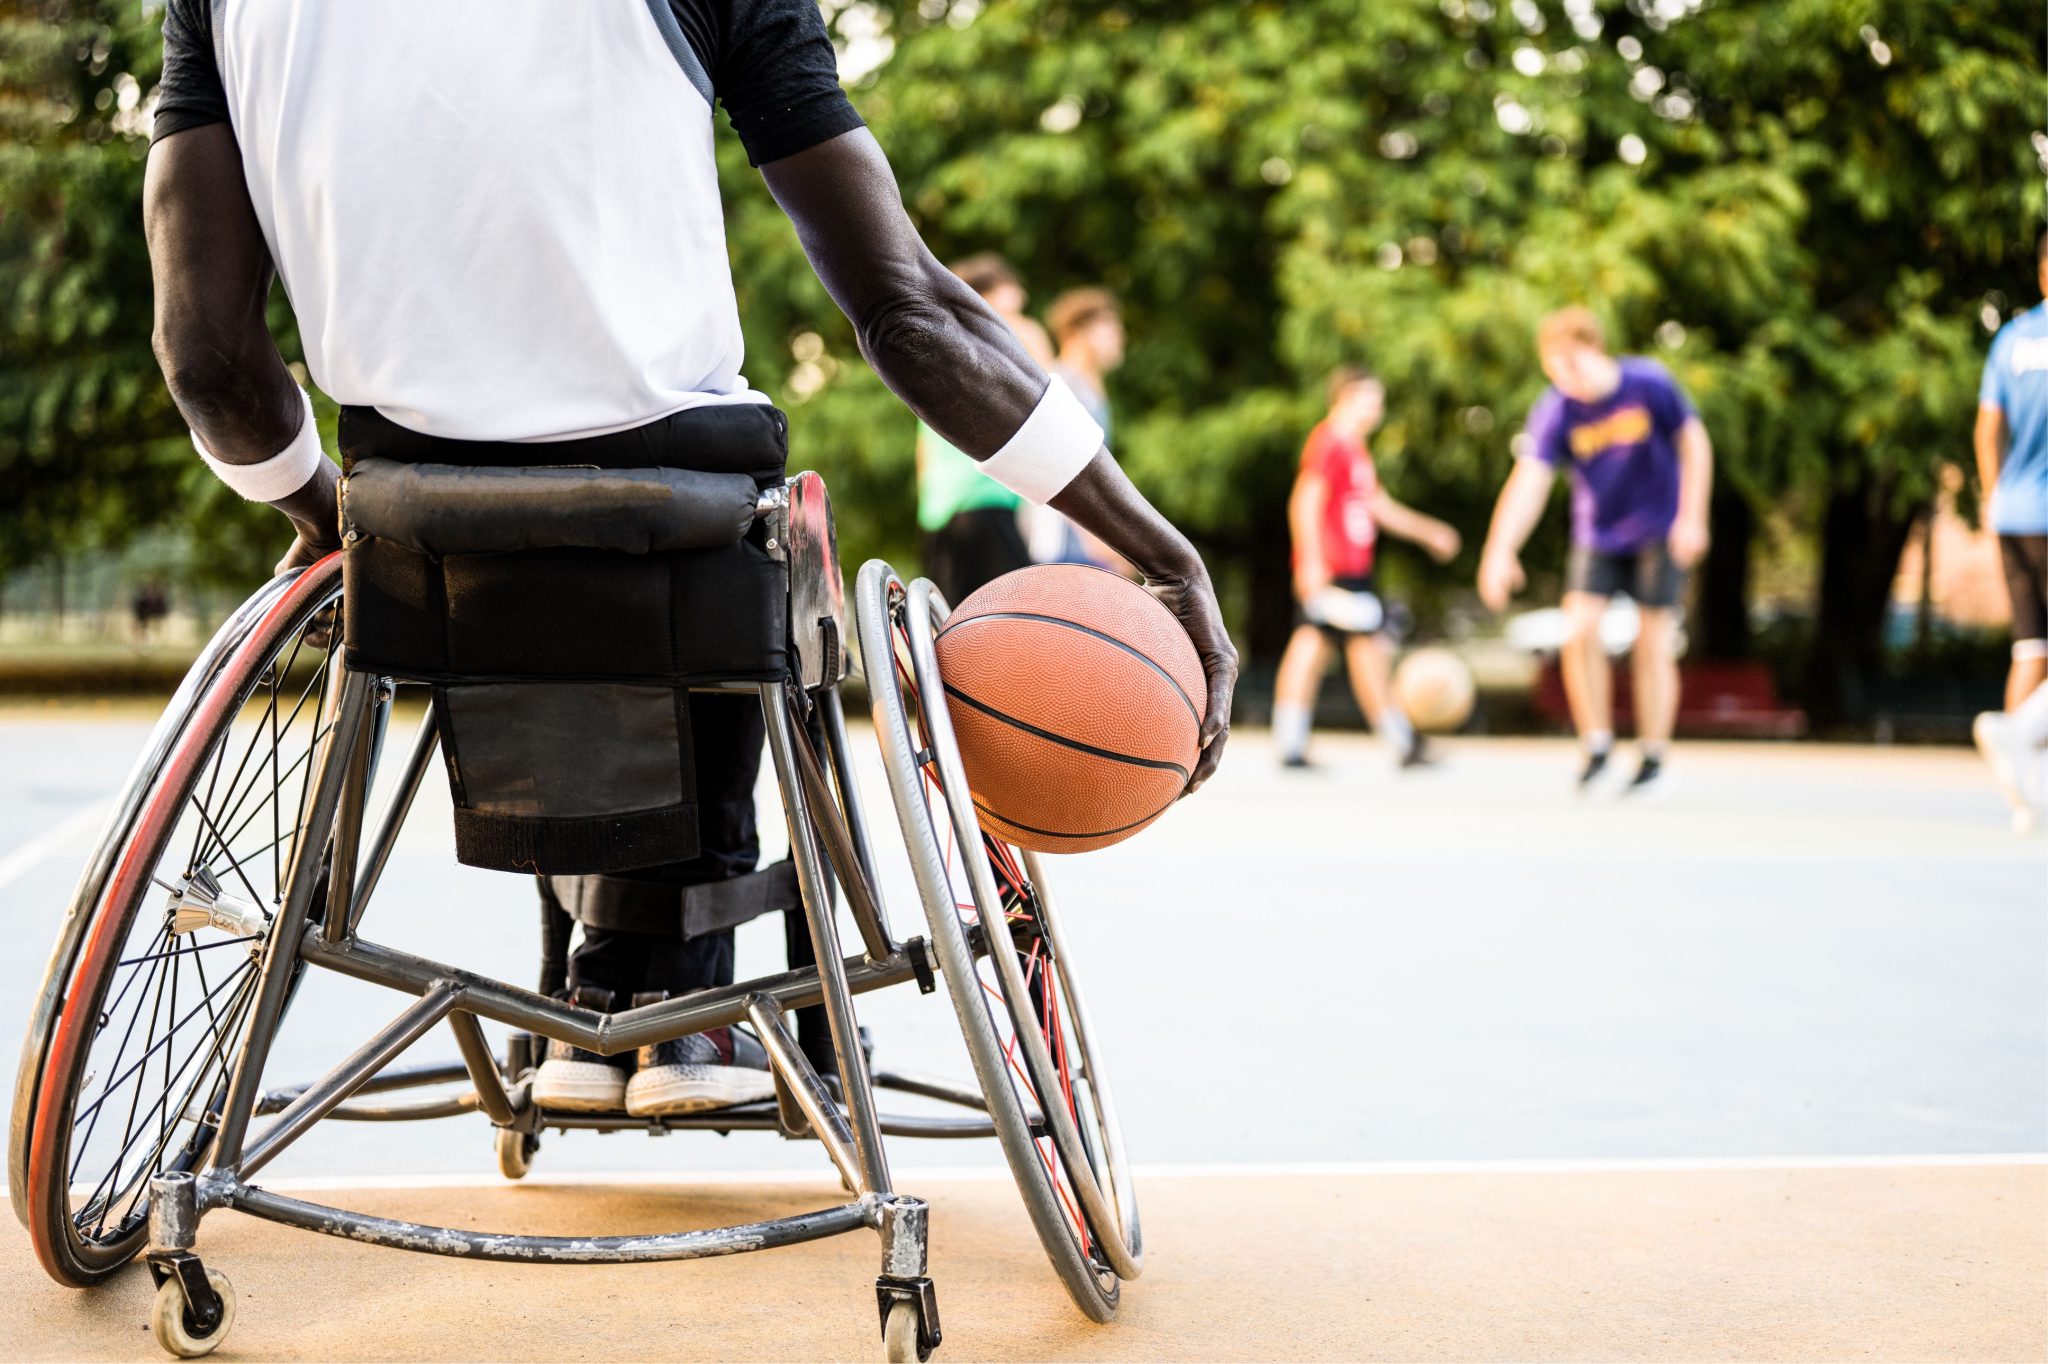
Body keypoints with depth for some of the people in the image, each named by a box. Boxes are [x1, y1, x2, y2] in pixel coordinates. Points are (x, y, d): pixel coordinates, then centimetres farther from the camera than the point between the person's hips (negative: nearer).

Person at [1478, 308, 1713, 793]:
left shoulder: (1650, 383, -17)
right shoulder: (1555, 411, -15)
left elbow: (1695, 444, -6)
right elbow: (1529, 480, -24)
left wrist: (1692, 517, -12)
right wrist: (1501, 550, -37)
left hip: (1658, 532, -2)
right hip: (1596, 533, 2)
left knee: (1653, 643, -4)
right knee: (1580, 630, -14)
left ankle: (1654, 760, 9)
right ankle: (1597, 748, 1)